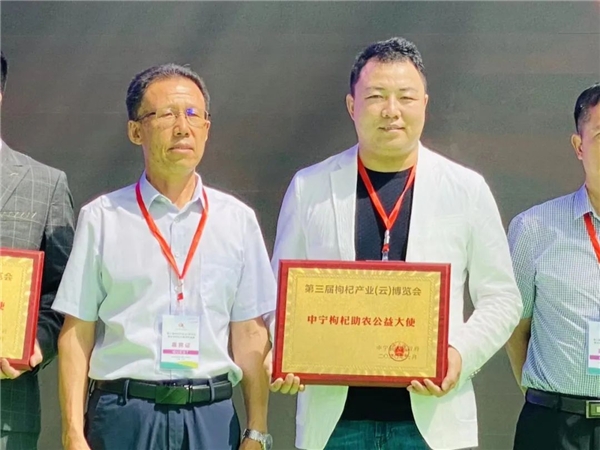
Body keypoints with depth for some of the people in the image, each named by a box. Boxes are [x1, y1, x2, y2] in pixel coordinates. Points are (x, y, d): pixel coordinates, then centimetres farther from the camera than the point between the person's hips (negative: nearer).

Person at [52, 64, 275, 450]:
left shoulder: (238, 220, 7)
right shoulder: (102, 218, 2)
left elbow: (250, 334, 6)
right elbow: (76, 333, 1)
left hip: (212, 417, 2)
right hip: (123, 414, -1)